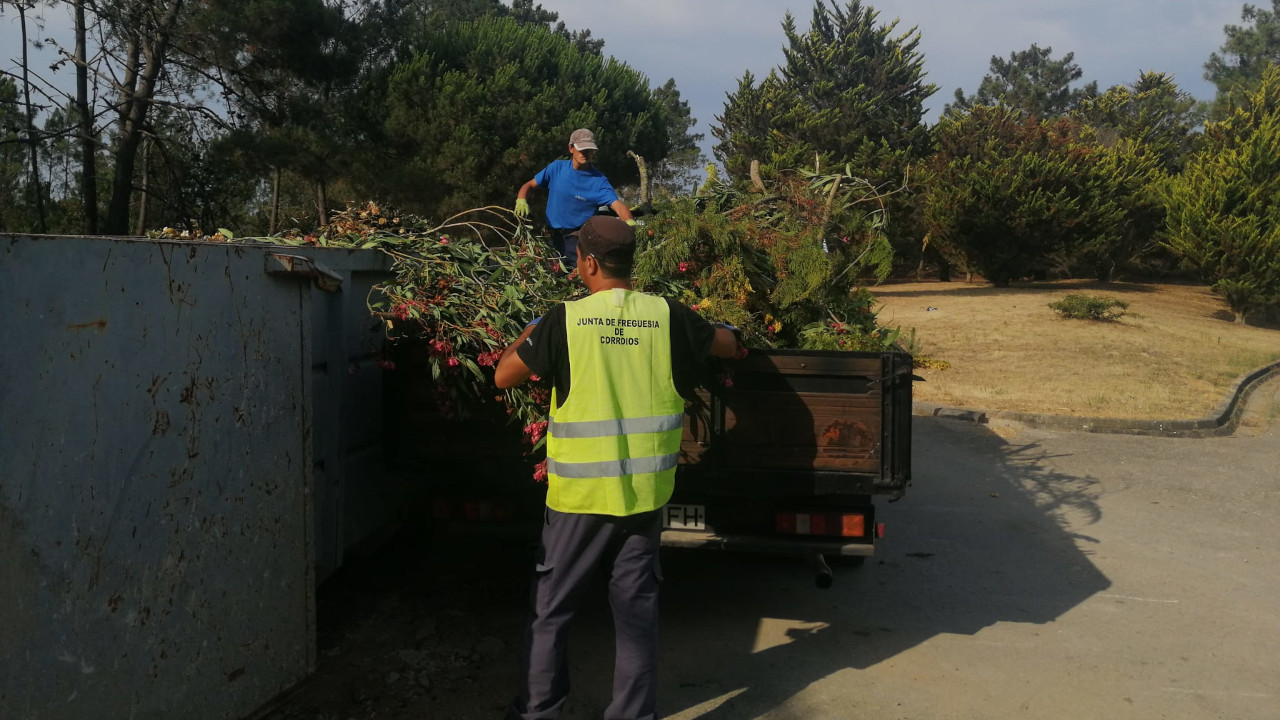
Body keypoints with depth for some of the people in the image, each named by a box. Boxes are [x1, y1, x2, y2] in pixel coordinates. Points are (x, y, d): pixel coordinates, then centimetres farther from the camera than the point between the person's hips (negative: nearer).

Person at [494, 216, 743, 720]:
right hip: (645, 490, 2)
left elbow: (504, 376, -1)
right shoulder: (667, 315, -2)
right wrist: (723, 330, 35)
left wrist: (530, 332, 15)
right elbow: (732, 347, 13)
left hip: (580, 490, -2)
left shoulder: (565, 319, -9)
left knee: (553, 604, 14)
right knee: (637, 604, 13)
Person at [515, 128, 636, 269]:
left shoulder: (599, 180, -12)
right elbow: (529, 185, 6)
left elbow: (617, 204, -25)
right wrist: (521, 201, -17)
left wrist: (630, 223, -46)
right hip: (551, 235, 3)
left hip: (577, 240, -3)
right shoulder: (557, 167, -2)